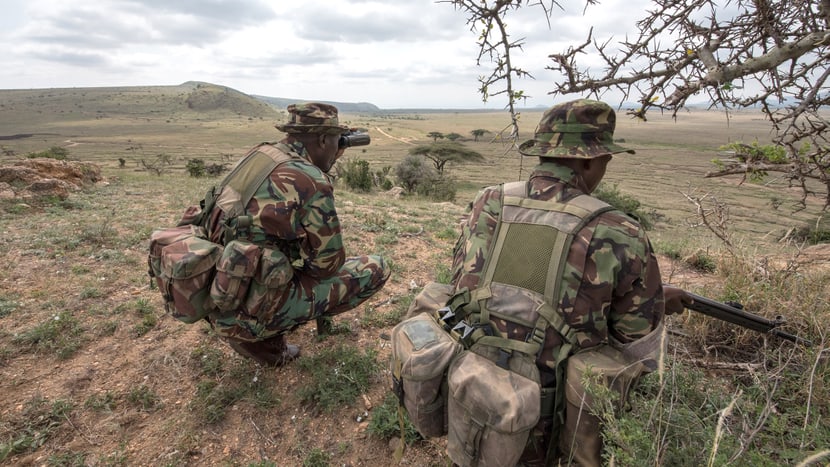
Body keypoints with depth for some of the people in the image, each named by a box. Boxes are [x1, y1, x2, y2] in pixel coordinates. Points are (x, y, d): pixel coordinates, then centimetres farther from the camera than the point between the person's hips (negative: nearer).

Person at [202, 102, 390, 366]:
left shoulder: (258, 154, 3)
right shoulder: (312, 182, -20)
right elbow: (329, 264, -10)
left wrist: (326, 165, 17)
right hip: (248, 312, -8)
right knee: (376, 269, -3)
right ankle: (261, 341, 9)